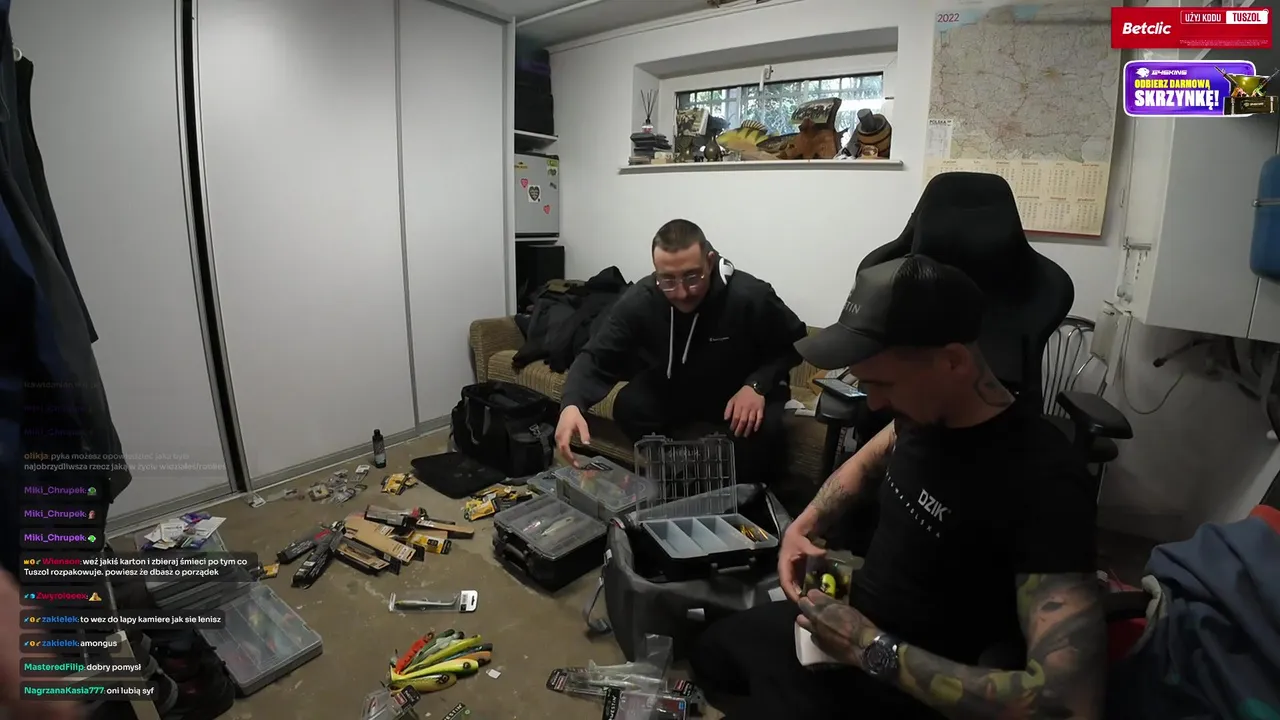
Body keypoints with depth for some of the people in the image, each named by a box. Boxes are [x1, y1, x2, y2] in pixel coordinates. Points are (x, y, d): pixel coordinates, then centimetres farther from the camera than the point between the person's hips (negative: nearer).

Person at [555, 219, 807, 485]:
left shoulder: (751, 297, -28)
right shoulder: (638, 301, -23)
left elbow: (794, 344, -11)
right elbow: (596, 357, -22)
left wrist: (758, 385, -29)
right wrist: (571, 404, -43)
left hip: (742, 393, -2)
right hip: (673, 391, 3)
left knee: (763, 427, -32)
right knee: (628, 406, -24)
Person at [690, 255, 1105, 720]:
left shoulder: (1043, 485, -32)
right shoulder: (922, 410, -9)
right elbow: (869, 461, 12)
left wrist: (874, 650, -31)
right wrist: (803, 527, -4)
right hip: (853, 615, 7)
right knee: (711, 652, 21)